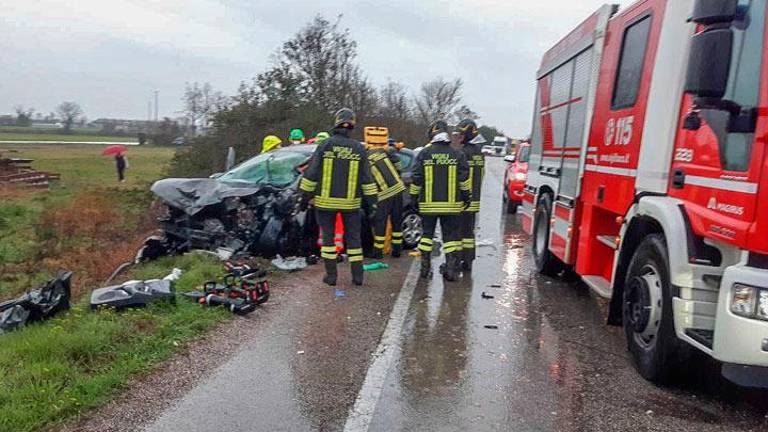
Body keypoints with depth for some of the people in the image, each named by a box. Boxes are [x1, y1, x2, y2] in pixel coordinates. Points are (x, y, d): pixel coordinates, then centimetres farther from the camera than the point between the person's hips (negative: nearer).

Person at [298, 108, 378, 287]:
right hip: (351, 202, 2)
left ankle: (331, 275, 10)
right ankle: (357, 276, 13)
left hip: (326, 201, -1)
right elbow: (367, 179, 3)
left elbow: (311, 174, -5)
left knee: (328, 236, 9)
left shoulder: (325, 145, -6)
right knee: (353, 237, 11)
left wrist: (304, 197, 3)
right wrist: (370, 203, 10)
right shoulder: (359, 148, 0)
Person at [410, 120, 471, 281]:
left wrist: (414, 198, 8)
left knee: (427, 234, 12)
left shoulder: (424, 154, -3)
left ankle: (425, 268, 14)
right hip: (452, 204, 0)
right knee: (451, 236, 7)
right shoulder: (458, 155, 0)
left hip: (428, 204, 0)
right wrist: (467, 196, 13)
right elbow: (464, 179, 0)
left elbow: (416, 179, -2)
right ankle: (452, 269, 5)